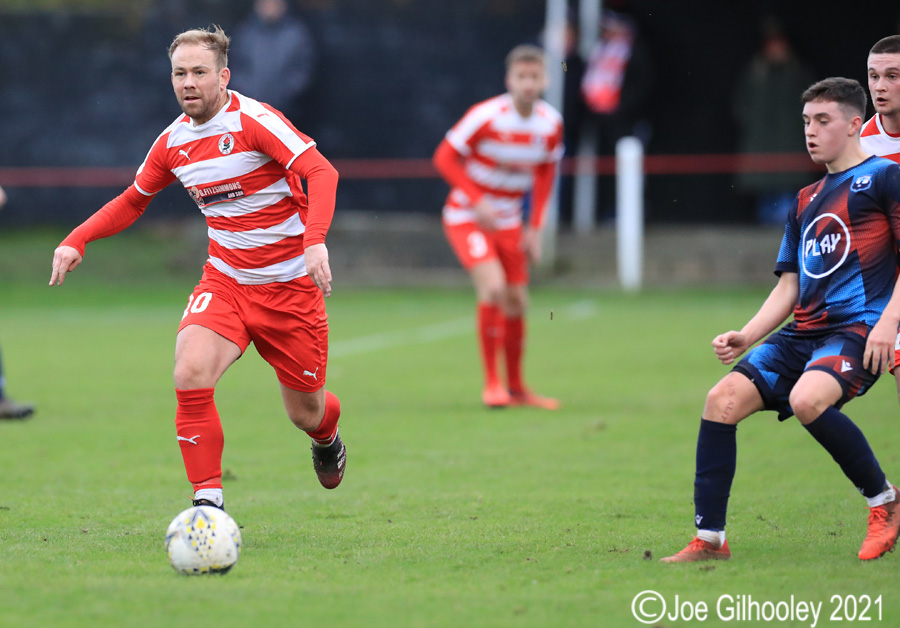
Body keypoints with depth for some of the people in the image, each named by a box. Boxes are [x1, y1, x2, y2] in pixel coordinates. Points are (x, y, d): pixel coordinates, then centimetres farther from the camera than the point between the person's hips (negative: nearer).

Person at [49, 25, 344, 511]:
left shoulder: (253, 121, -17)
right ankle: (208, 502, -17)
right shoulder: (172, 142, 2)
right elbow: (131, 202, 20)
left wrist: (315, 241, -42)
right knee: (190, 373, -24)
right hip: (225, 281, 4)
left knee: (305, 412, 7)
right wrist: (76, 240, 8)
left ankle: (327, 438, 47)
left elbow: (321, 173, -27)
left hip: (290, 285, -4)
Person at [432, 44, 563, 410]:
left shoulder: (550, 124, -5)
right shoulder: (486, 116, -21)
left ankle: (516, 387, 23)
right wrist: (478, 202, -23)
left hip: (508, 222, 6)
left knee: (516, 302, 7)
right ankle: (491, 382, -13)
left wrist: (534, 227, 4)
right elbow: (445, 158, -14)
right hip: (466, 216, -6)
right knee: (492, 286, -23)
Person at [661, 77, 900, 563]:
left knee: (807, 399, -34)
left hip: (858, 328, -7)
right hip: (803, 332, 7)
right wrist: (746, 338, 7)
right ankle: (709, 539, -5)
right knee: (723, 398, -10)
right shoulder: (805, 201, 22)